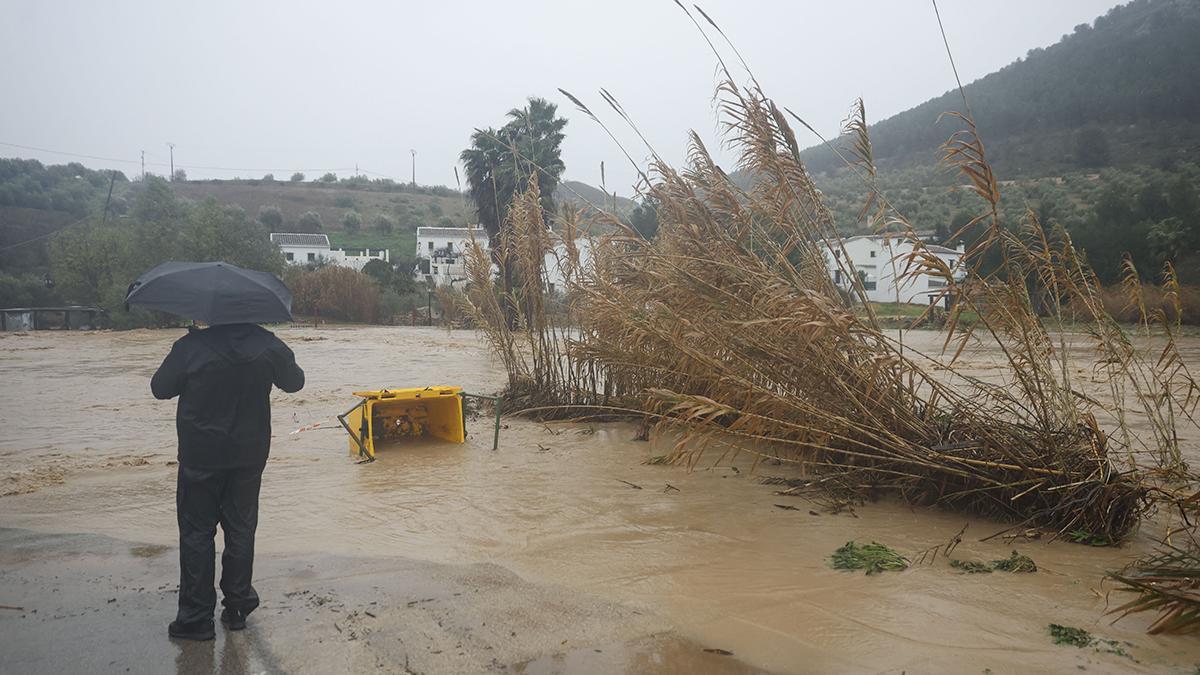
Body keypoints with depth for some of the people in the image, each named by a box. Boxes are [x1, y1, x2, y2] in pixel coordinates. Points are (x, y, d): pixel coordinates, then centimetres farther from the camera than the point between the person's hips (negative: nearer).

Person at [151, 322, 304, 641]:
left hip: (200, 459, -3)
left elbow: (160, 388, -2)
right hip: (249, 456, 3)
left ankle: (196, 617, 11)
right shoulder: (268, 344, -5)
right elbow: (294, 382, 10)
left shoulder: (191, 346, -14)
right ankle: (237, 608, 22)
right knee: (241, 530, 14)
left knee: (197, 533, 7)